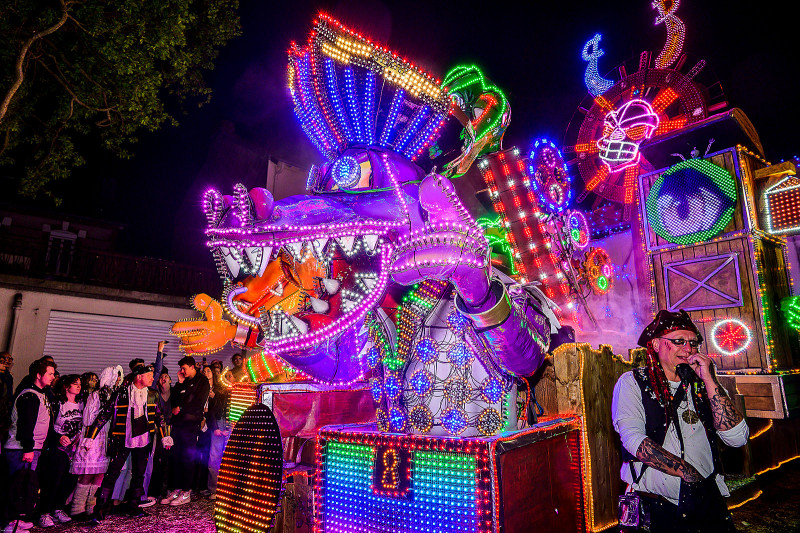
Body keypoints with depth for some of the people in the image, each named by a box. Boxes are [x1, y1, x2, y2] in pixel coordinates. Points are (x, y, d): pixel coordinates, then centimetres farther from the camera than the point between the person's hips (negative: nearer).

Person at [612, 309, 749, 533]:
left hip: (708, 500, 3)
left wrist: (709, 380, -10)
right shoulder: (631, 382, -3)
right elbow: (632, 439, -15)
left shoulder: (703, 384, 8)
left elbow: (737, 438, -6)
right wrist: (686, 471, -17)